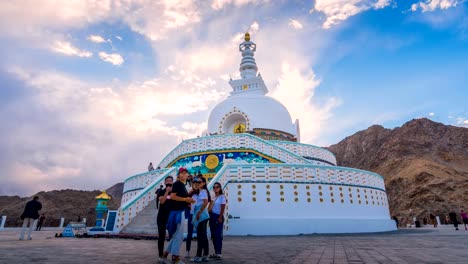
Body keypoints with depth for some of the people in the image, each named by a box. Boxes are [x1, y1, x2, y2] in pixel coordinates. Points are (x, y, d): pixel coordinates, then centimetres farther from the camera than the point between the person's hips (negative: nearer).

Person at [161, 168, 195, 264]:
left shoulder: (182, 185, 16)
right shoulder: (177, 183, -12)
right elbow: (172, 196, -22)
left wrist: (188, 201, 7)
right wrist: (185, 199, -23)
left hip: (180, 212, 10)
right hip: (177, 212, -10)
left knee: (176, 236, 17)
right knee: (178, 236, -2)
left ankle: (165, 254, 27)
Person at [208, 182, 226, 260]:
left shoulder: (222, 196, -3)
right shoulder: (213, 197, 14)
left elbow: (222, 208, -10)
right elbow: (210, 208, 13)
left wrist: (220, 217, -17)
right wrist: (209, 216, 6)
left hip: (218, 217, -7)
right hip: (212, 216, 7)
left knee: (218, 235, -8)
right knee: (213, 235, 9)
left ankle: (219, 253, -5)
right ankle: (216, 252, 16)